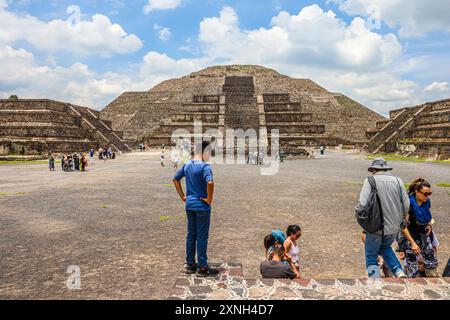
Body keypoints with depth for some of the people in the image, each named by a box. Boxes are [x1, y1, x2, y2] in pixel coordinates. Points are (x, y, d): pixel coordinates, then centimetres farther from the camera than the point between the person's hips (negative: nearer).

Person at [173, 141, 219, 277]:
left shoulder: (187, 165, 7)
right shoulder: (205, 166, -17)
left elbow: (176, 179, 16)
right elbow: (210, 183, -32)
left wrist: (182, 196, 15)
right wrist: (209, 199, -18)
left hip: (189, 204, 7)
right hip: (202, 206, -7)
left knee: (191, 235, 15)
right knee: (202, 236, 3)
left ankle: (190, 265, 24)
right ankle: (202, 268, 12)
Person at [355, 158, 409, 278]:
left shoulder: (370, 181, -11)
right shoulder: (398, 181, 0)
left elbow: (362, 205, -21)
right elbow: (406, 206, 1)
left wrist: (357, 211, 1)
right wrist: (399, 218, 18)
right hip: (394, 227, 5)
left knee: (371, 258, 13)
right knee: (385, 247, 33)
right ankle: (399, 271, 18)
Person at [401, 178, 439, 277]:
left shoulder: (427, 202, -4)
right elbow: (403, 226, -21)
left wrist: (429, 225, 1)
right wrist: (413, 243, -20)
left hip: (423, 235, 6)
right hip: (410, 236, -6)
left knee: (432, 262, 5)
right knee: (413, 265, -3)